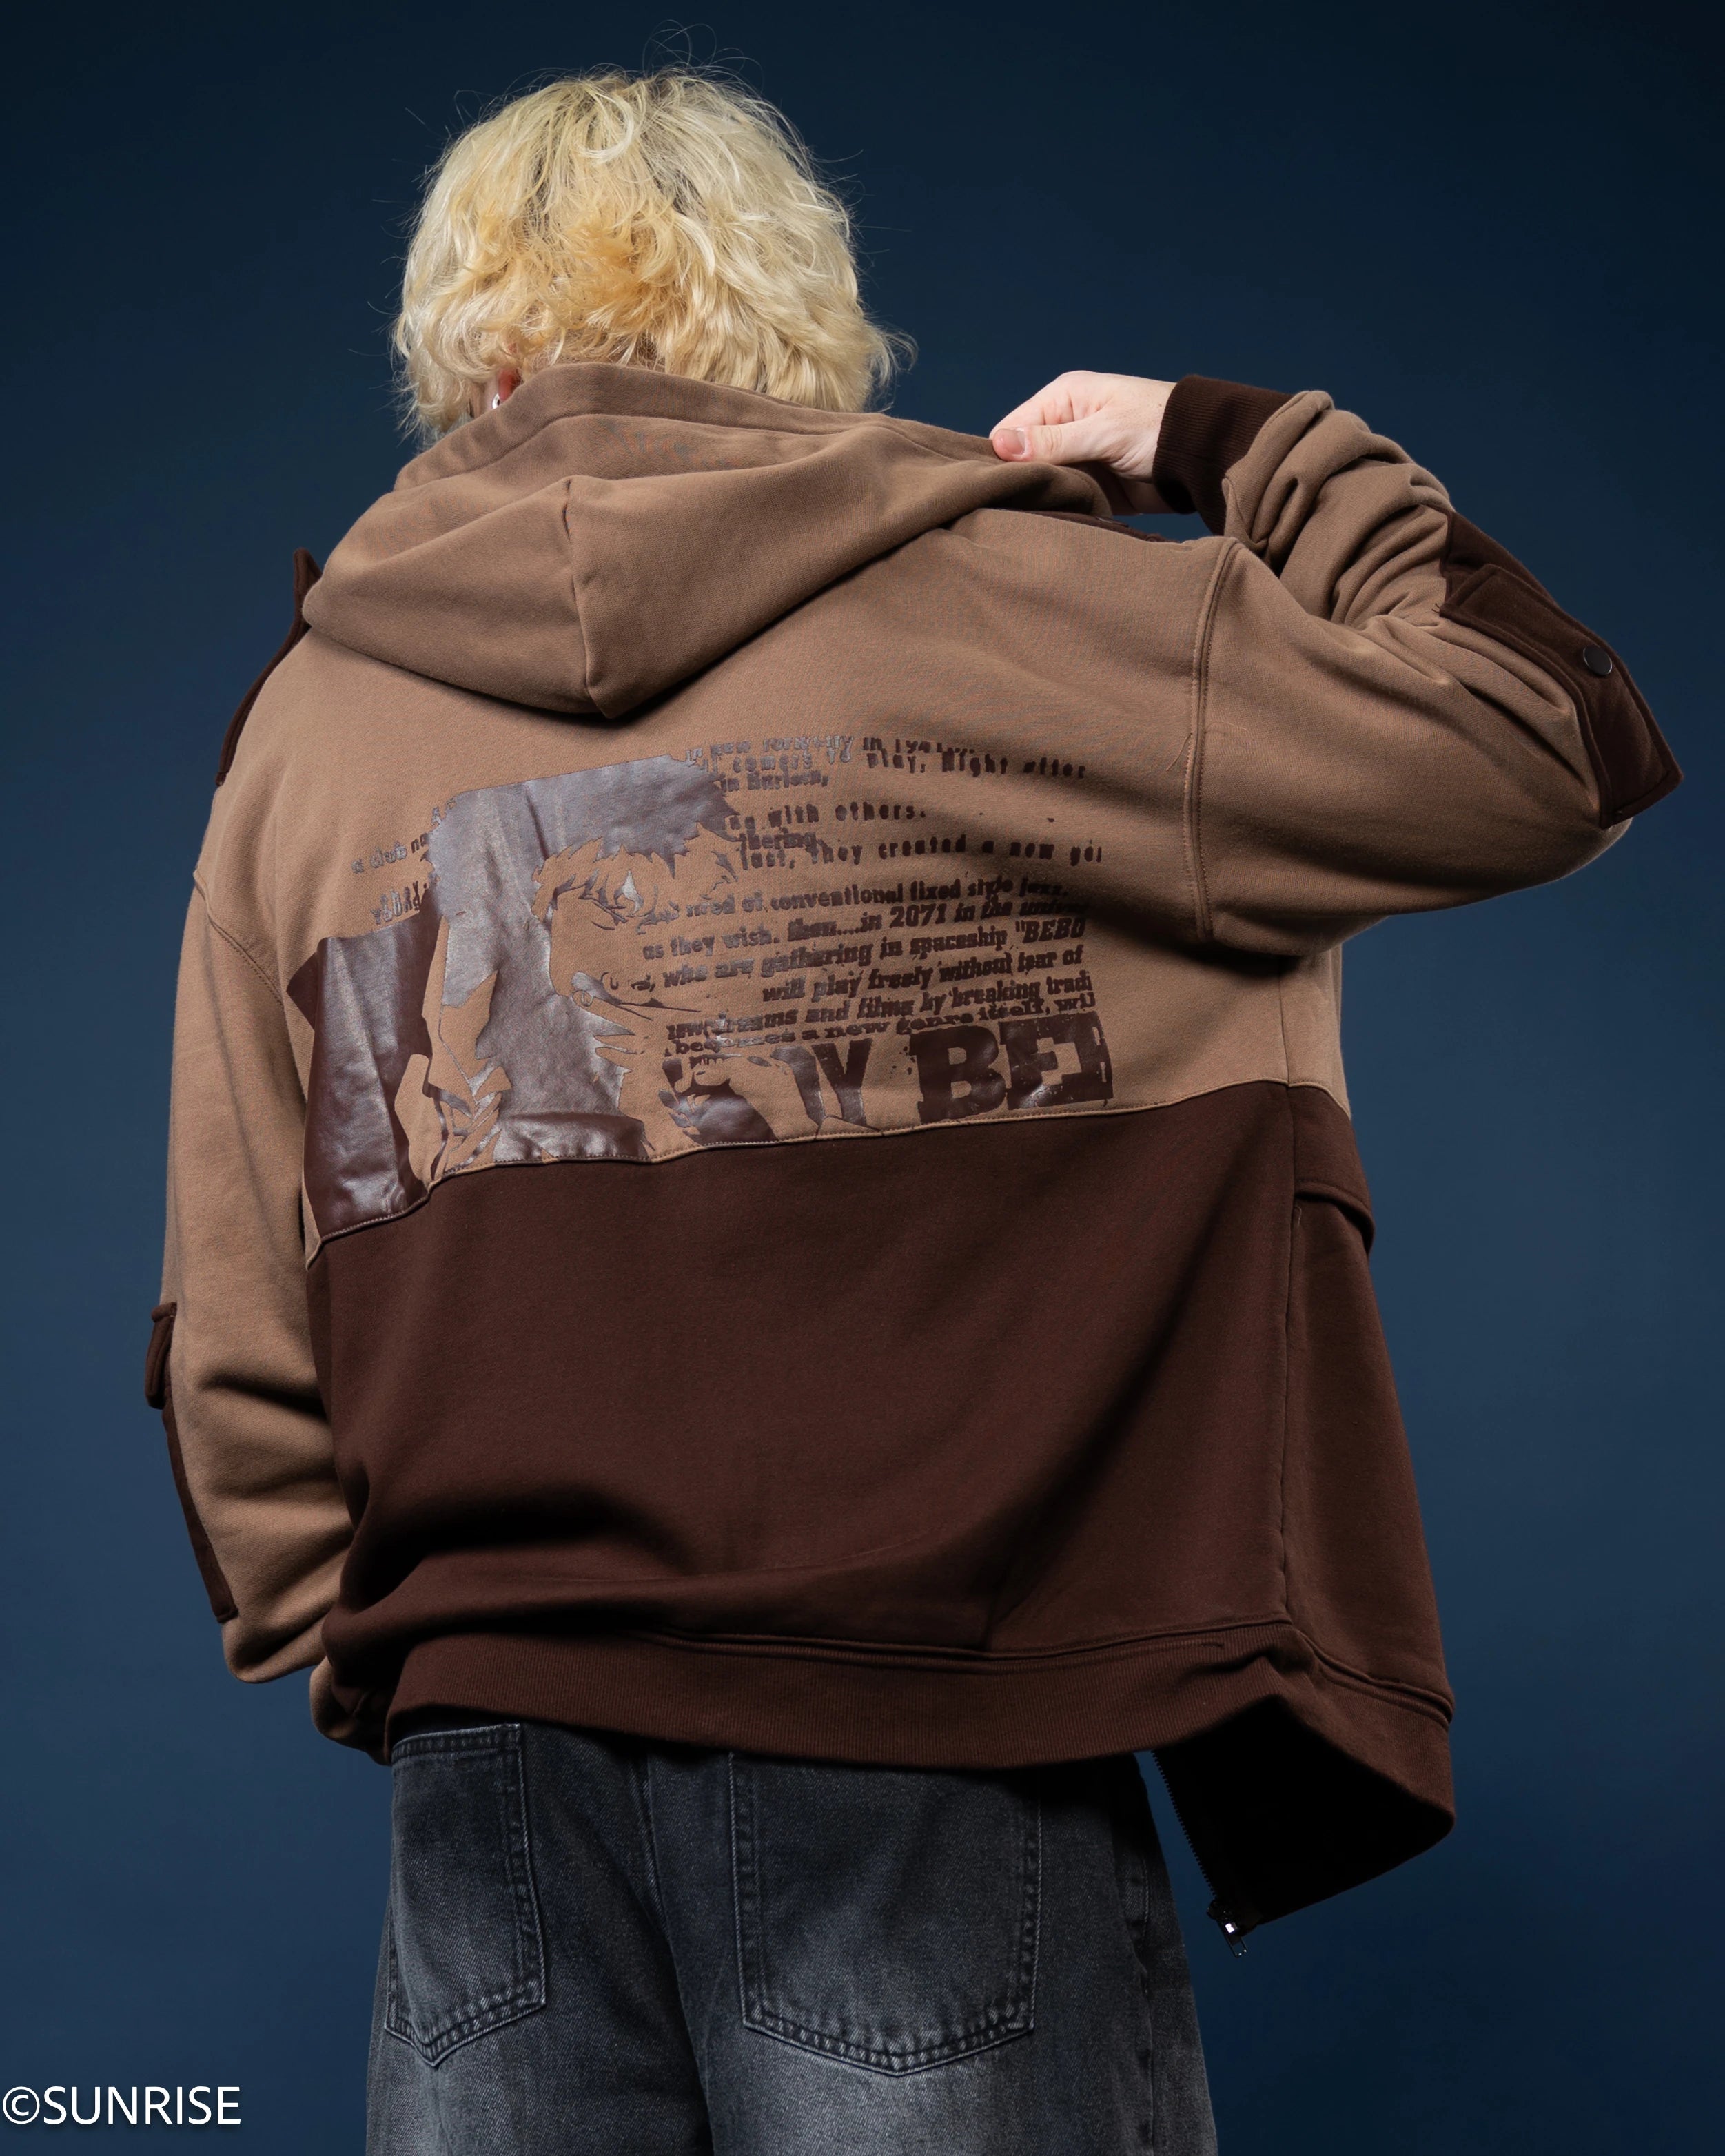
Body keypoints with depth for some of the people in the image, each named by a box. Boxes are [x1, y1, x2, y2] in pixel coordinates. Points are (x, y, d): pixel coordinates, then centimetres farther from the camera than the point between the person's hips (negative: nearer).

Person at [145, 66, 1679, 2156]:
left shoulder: (299, 726, 7)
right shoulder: (995, 606, -4)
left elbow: (235, 1348, 7)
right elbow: (1552, 734, 0)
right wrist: (1237, 448, 10)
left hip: (481, 1768, 4)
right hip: (916, 1754, -3)